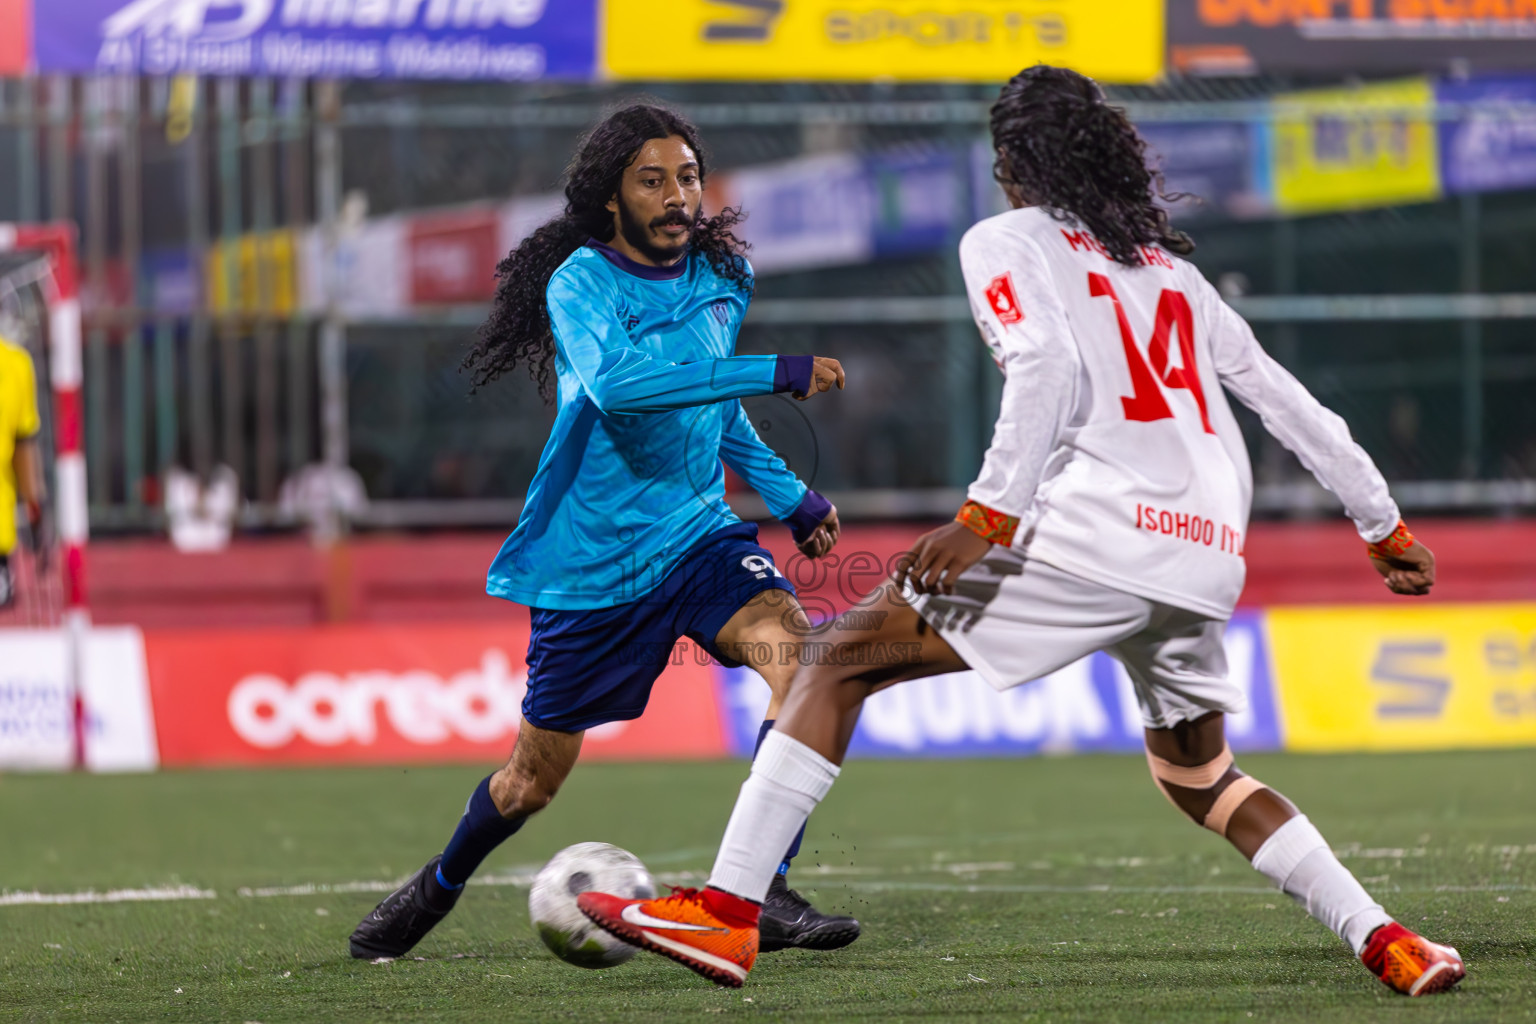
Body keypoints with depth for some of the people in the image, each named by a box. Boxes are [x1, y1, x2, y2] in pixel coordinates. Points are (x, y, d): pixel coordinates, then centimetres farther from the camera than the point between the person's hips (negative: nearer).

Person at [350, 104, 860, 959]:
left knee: (797, 653, -26)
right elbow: (614, 382, -38)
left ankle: (764, 893, -24)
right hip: (591, 561, -4)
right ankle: (440, 888, 41)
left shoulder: (723, 277, 4)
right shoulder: (582, 283, -16)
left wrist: (789, 496, 21)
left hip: (698, 536, 4)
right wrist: (778, 373, -39)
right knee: (535, 778, 8)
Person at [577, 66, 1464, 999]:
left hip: (1092, 538, -7)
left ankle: (729, 910, -12)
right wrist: (1384, 526, 33)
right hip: (1206, 562, 7)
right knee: (1200, 778, 28)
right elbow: (1289, 403, 25)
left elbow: (1046, 363, -12)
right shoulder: (1171, 266, 26)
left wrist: (989, 514, -19)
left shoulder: (1006, 241, 8)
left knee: (841, 661, -1)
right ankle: (1389, 944, 16)